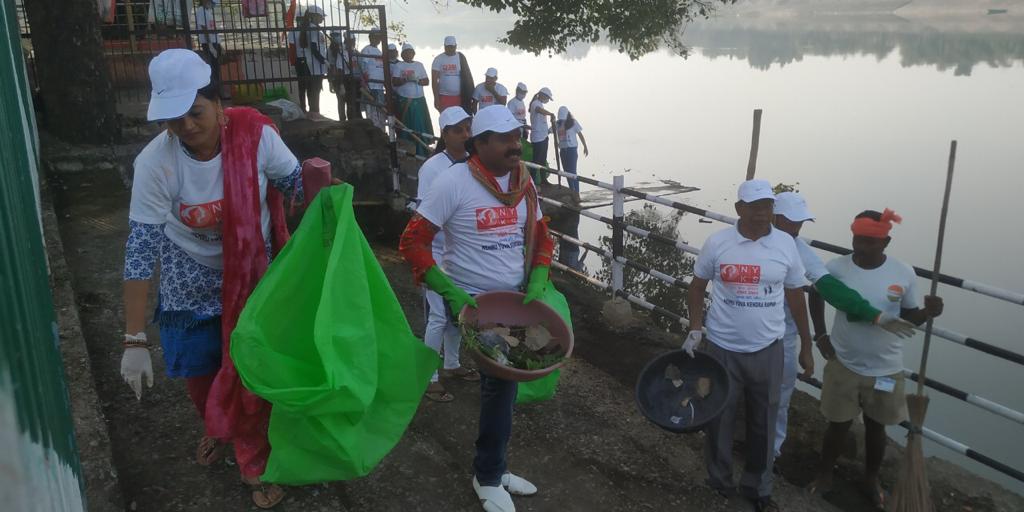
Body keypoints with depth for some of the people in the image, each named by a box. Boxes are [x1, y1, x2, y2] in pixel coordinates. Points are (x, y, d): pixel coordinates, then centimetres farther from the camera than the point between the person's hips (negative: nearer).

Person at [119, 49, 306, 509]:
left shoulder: (255, 136, -22)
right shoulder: (155, 162, -24)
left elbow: (297, 185, -7)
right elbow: (141, 250, -22)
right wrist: (135, 340, -22)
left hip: (253, 279, 0)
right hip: (192, 288, 1)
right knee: (198, 373, 21)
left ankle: (257, 462, 34)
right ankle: (218, 429, 55)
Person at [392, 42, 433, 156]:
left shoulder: (419, 65, 13)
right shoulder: (398, 66, 4)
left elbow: (427, 81, 8)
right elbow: (394, 82, -6)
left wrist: (416, 80, -11)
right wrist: (406, 79, -22)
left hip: (419, 100, 3)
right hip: (404, 101, -3)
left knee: (420, 125, -1)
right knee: (405, 127, -2)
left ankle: (422, 151, 5)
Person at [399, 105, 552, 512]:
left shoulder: (523, 182, 2)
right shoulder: (455, 182, -16)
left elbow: (541, 238, 13)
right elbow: (412, 242, -15)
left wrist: (536, 285, -3)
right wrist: (450, 293, -22)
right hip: (473, 302, -6)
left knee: (504, 380, 14)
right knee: (502, 380, -6)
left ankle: (491, 468, 35)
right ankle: (489, 478, 17)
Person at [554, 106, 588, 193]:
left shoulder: (573, 122, -4)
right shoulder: (557, 124, 6)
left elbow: (580, 135, 0)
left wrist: (585, 147, 1)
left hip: (572, 149, -5)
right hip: (562, 150, 5)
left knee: (572, 171, -11)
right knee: (567, 171, 10)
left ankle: (576, 192, -9)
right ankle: (572, 191, 22)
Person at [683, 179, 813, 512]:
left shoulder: (785, 244, -4)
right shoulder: (717, 242, -8)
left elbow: (795, 296, 6)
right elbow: (697, 287, 4)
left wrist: (806, 346, 10)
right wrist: (695, 328, -8)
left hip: (767, 349, 1)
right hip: (723, 348, -1)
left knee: (763, 423, 12)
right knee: (720, 417, 12)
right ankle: (719, 478, 35)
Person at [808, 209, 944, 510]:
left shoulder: (904, 274, -13)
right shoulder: (836, 268, -15)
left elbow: (909, 317, 0)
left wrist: (928, 313, -23)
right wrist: (820, 335, 2)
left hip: (886, 368, 1)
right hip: (843, 364, -1)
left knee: (876, 427, 19)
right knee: (838, 425, 14)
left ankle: (872, 478, 43)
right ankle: (825, 473, 38)